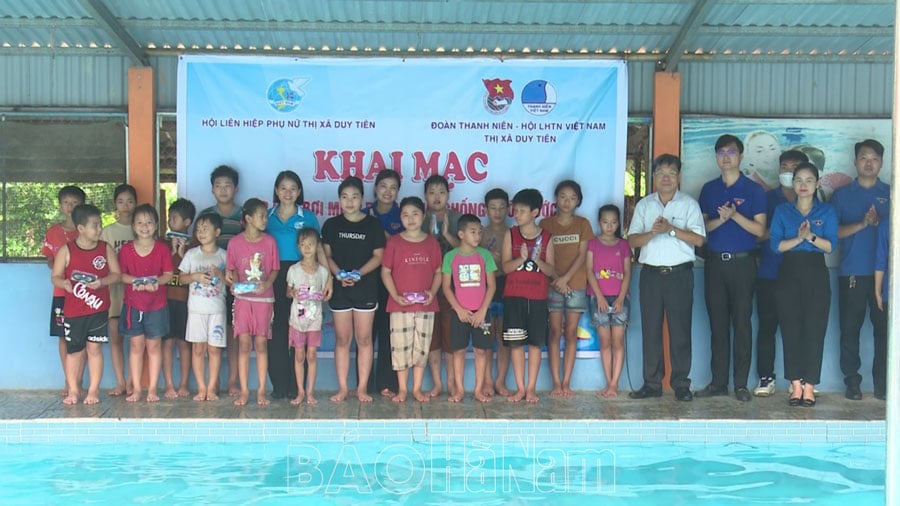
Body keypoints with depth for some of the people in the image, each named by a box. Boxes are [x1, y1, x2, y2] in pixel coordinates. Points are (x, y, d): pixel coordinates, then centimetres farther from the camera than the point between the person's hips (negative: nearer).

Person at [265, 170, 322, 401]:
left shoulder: (308, 217, 6)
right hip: (274, 278, 1)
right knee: (275, 332, 1)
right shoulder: (268, 216, 10)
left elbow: (313, 250, 6)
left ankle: (296, 386, 6)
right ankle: (278, 385, 8)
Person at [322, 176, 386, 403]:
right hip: (339, 288, 1)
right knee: (342, 339, 6)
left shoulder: (373, 224, 2)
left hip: (366, 288, -1)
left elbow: (378, 256, -1)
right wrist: (338, 274, -13)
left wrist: (358, 273, -15)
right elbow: (327, 255, 5)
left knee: (364, 339, 2)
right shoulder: (331, 225, 6)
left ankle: (362, 388, 10)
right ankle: (342, 387, 13)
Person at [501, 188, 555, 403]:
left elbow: (551, 271, 0)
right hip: (514, 296, 0)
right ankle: (520, 388, 9)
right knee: (516, 342, 0)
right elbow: (506, 266, -4)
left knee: (535, 342, 3)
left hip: (538, 297, 0)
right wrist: (521, 258, -22)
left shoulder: (546, 237, 3)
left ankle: (531, 388, 11)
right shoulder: (511, 235, 4)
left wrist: (538, 260, -19)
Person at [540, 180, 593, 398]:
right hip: (552, 285, -1)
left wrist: (566, 277, -12)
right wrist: (556, 280, -9)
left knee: (571, 333, 1)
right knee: (555, 332, -1)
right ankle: (556, 383, 1)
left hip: (576, 284, 1)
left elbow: (582, 255, 0)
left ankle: (566, 383, 4)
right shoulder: (545, 224, 6)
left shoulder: (583, 224, 8)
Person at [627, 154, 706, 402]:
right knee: (650, 330, 3)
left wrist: (671, 229, -15)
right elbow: (632, 240, 4)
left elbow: (698, 239, -6)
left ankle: (681, 384, 6)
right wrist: (652, 233, -13)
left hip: (680, 273, -2)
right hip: (651, 273, 2)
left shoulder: (689, 204, 5)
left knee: (680, 330, -1)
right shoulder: (644, 205, 12)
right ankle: (652, 383, 10)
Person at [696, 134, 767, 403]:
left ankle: (741, 383, 5)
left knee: (742, 322, -2)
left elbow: (760, 229, -4)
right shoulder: (709, 189, 12)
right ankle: (718, 382, 11)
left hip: (742, 262, -3)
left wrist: (735, 215, -17)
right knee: (717, 323, 5)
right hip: (714, 262, 3)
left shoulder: (753, 190, 2)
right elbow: (702, 227, 8)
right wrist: (720, 219, -11)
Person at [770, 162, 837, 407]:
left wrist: (811, 236, -19)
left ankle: (809, 385, 3)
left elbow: (830, 245, -4)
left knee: (814, 329, -3)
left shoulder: (827, 211, 7)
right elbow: (775, 244, -1)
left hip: (816, 272, -1)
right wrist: (798, 238, -15)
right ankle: (796, 384, 8)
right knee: (790, 329, 0)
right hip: (789, 272, 1)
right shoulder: (782, 211, 9)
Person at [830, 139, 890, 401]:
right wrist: (861, 224, -13)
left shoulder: (890, 194, 11)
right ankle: (852, 381, 10)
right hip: (851, 273, 0)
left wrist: (877, 222, -14)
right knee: (850, 329, 2)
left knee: (884, 328, -1)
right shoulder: (842, 194, 10)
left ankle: (883, 382, 9)